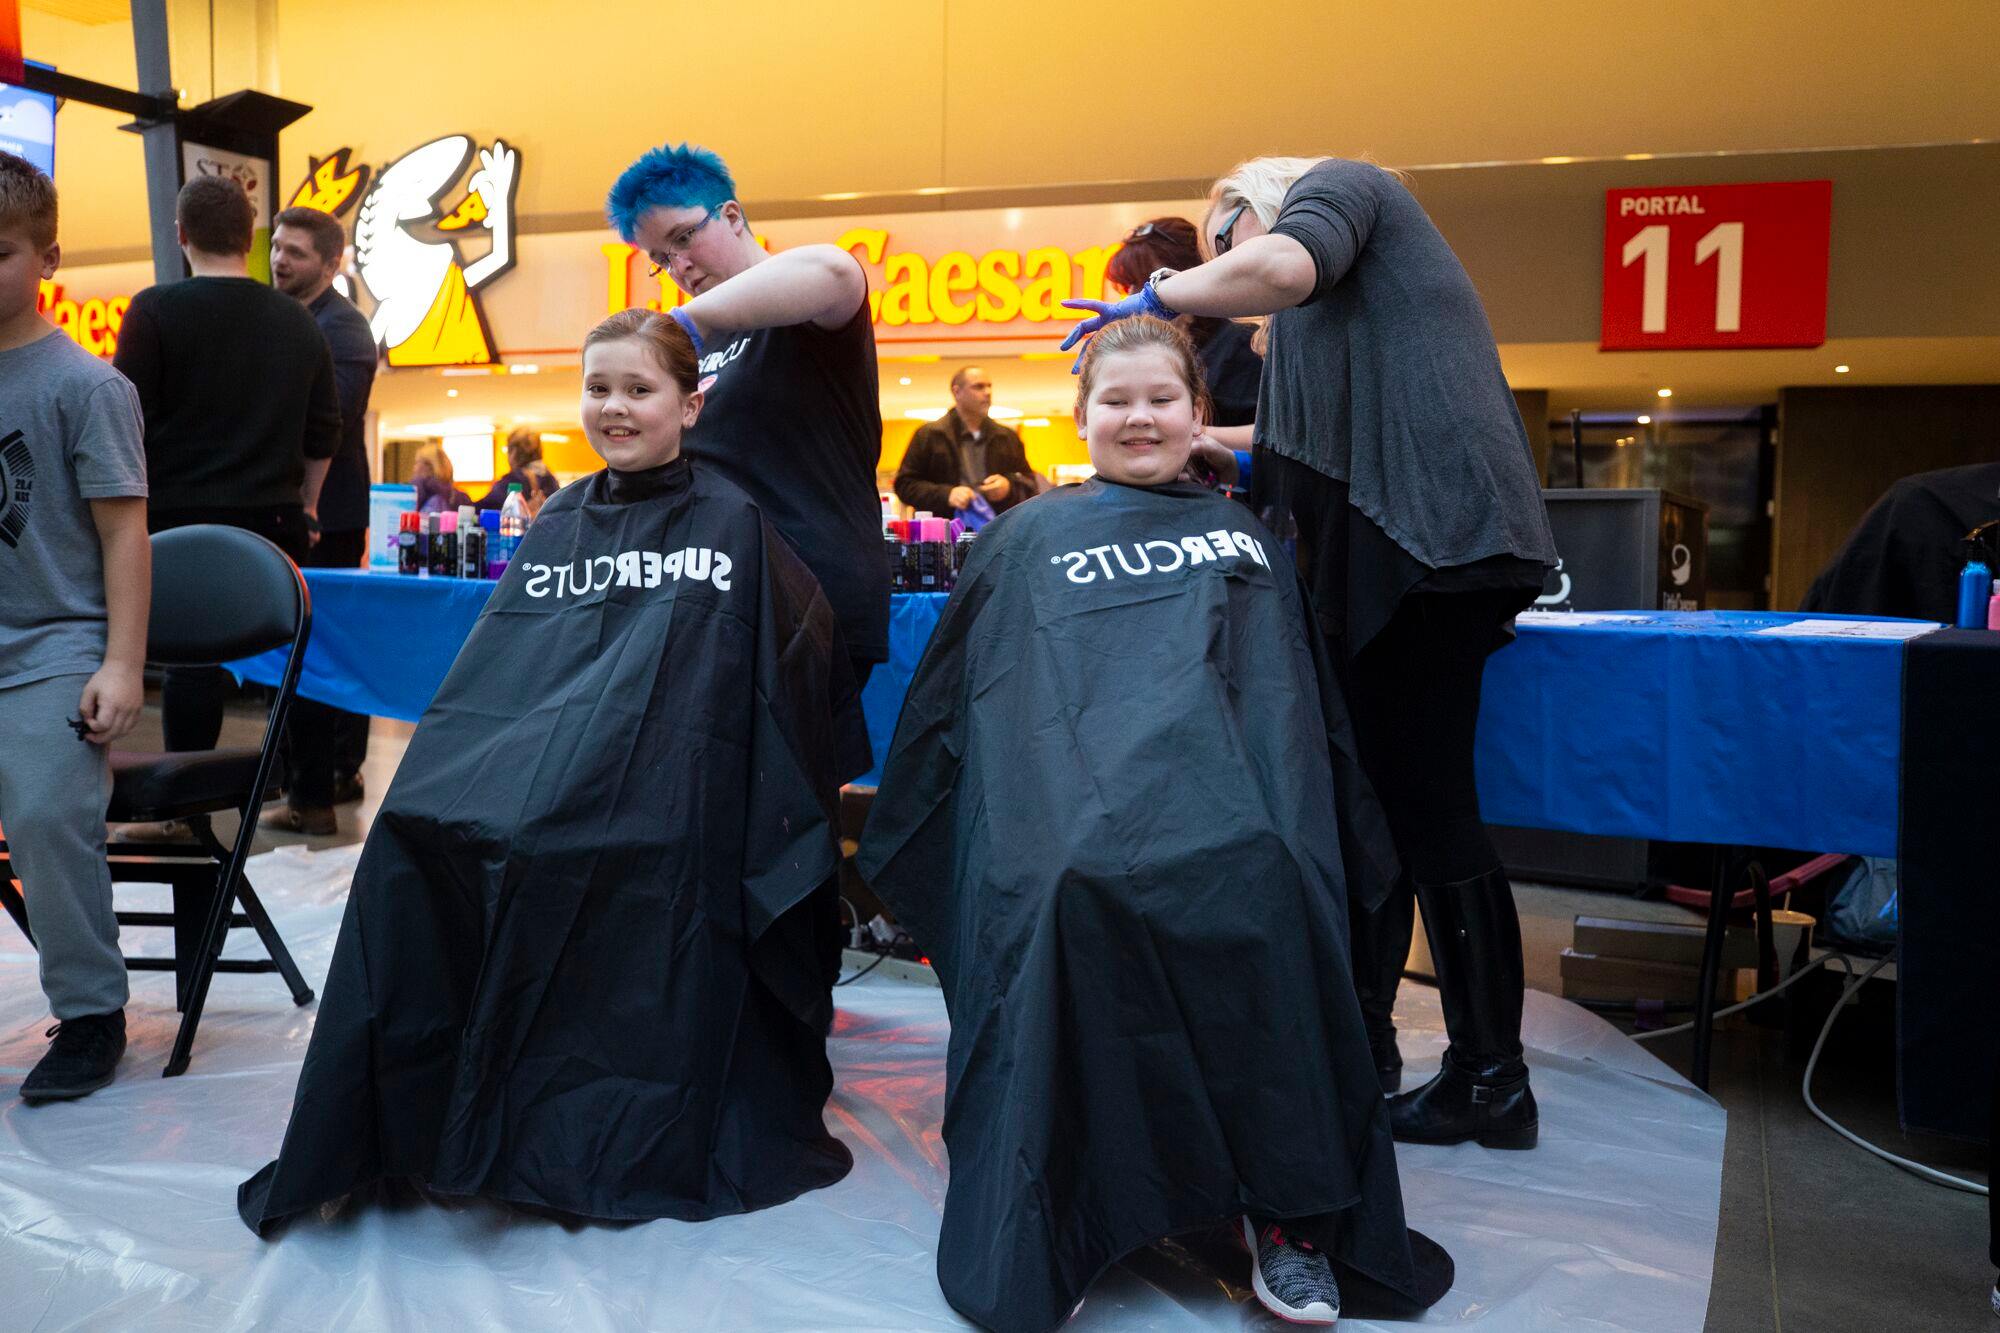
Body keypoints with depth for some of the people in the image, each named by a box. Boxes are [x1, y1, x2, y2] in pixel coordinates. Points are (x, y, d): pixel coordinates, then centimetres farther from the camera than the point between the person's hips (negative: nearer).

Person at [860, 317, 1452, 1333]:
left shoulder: (1240, 534, 26)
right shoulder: (1032, 539, 21)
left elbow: (1296, 693, 25)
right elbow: (951, 701, 19)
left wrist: (1325, 822, 18)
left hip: (1233, 814, 1)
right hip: (1082, 814, -1)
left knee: (1265, 876, -34)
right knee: (1080, 885, -36)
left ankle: (1289, 1212, -21)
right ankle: (1053, 1224, -21)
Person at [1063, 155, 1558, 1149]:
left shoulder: (1334, 183, 7)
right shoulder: (1358, 263, 33)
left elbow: (1286, 267, -18)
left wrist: (1157, 298, -7)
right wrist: (1218, 456, 23)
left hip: (1430, 534, -10)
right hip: (1399, 548, 10)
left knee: (1424, 802, -7)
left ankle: (1492, 1080, 2)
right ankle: (1362, 1038, 18)